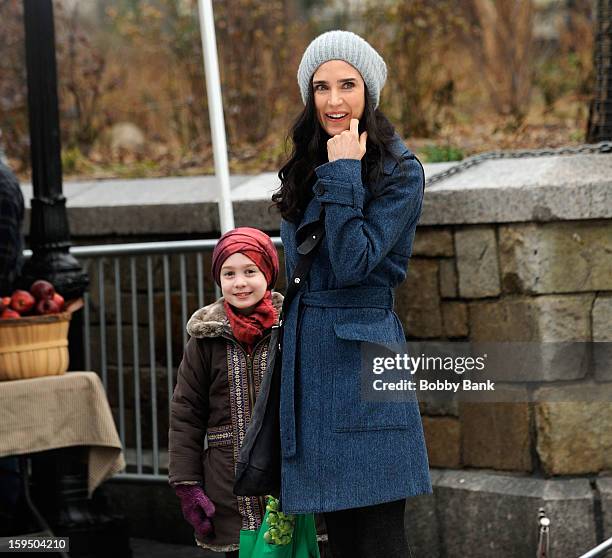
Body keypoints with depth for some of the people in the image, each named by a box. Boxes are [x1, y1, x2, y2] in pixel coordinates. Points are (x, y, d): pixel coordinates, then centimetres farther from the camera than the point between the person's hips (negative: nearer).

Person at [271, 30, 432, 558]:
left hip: (362, 353, -7)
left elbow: (354, 264, -18)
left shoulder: (399, 171, -7)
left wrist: (344, 174, -17)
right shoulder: (307, 168, 14)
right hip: (308, 354, 7)